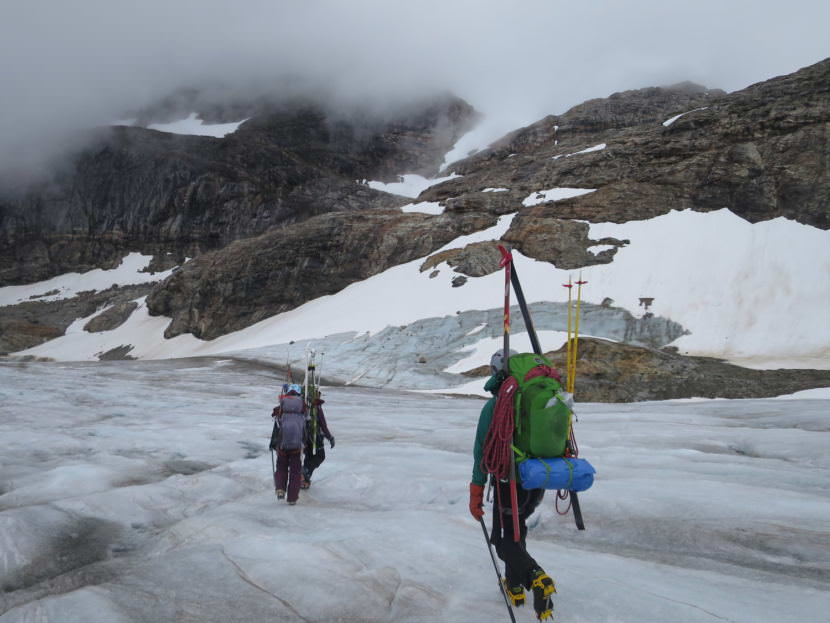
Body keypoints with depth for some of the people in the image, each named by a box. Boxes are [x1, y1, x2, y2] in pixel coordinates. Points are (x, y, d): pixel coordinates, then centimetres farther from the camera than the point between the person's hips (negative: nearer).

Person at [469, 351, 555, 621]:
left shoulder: (494, 406, -14)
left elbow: (482, 451, -13)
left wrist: (476, 492, -7)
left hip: (510, 483, -5)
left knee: (505, 539, 7)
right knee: (517, 530, 25)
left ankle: (535, 577, -17)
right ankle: (515, 586, 31)